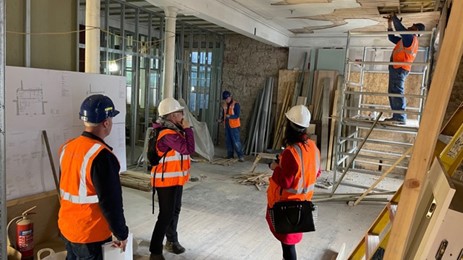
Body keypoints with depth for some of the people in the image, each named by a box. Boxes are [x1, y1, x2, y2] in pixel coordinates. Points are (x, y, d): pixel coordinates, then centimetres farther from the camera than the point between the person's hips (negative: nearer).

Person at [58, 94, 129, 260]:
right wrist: (121, 234, -12)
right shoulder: (102, 156, -26)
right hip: (91, 235, -7)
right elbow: (111, 202, -22)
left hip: (66, 227, 8)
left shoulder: (67, 147, -1)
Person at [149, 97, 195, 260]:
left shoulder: (172, 130, 8)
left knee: (175, 211, 20)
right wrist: (187, 129, -18)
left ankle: (172, 241, 37)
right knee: (166, 215, -4)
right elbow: (189, 148, -26)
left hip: (175, 178, 10)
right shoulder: (168, 134, -24)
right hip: (166, 180, -10)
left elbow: (184, 148, 12)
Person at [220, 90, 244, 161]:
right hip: (227, 125, 6)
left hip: (234, 125, -6)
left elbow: (237, 115, -14)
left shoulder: (236, 104, -10)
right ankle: (230, 155, 19)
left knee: (236, 141, -9)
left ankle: (241, 156, -5)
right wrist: (222, 119, -1)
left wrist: (229, 116, -29)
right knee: (228, 141, 9)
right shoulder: (224, 105, 10)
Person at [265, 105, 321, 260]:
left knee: (286, 237, 9)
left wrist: (276, 167, -9)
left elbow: (284, 182, -26)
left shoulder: (291, 152, -30)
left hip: (286, 202, -8)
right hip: (303, 200, 8)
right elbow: (316, 173, 8)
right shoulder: (313, 147, -5)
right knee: (291, 234, 25)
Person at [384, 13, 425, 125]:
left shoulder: (411, 37, 0)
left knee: (397, 92, -17)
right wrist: (390, 23, 32)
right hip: (397, 68, 10)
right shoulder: (407, 39, 26)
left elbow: (400, 28, -9)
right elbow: (391, 37, 35)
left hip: (399, 68, -10)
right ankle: (396, 117, 9)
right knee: (393, 92, 9)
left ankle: (400, 118, -21)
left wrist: (394, 17, 8)